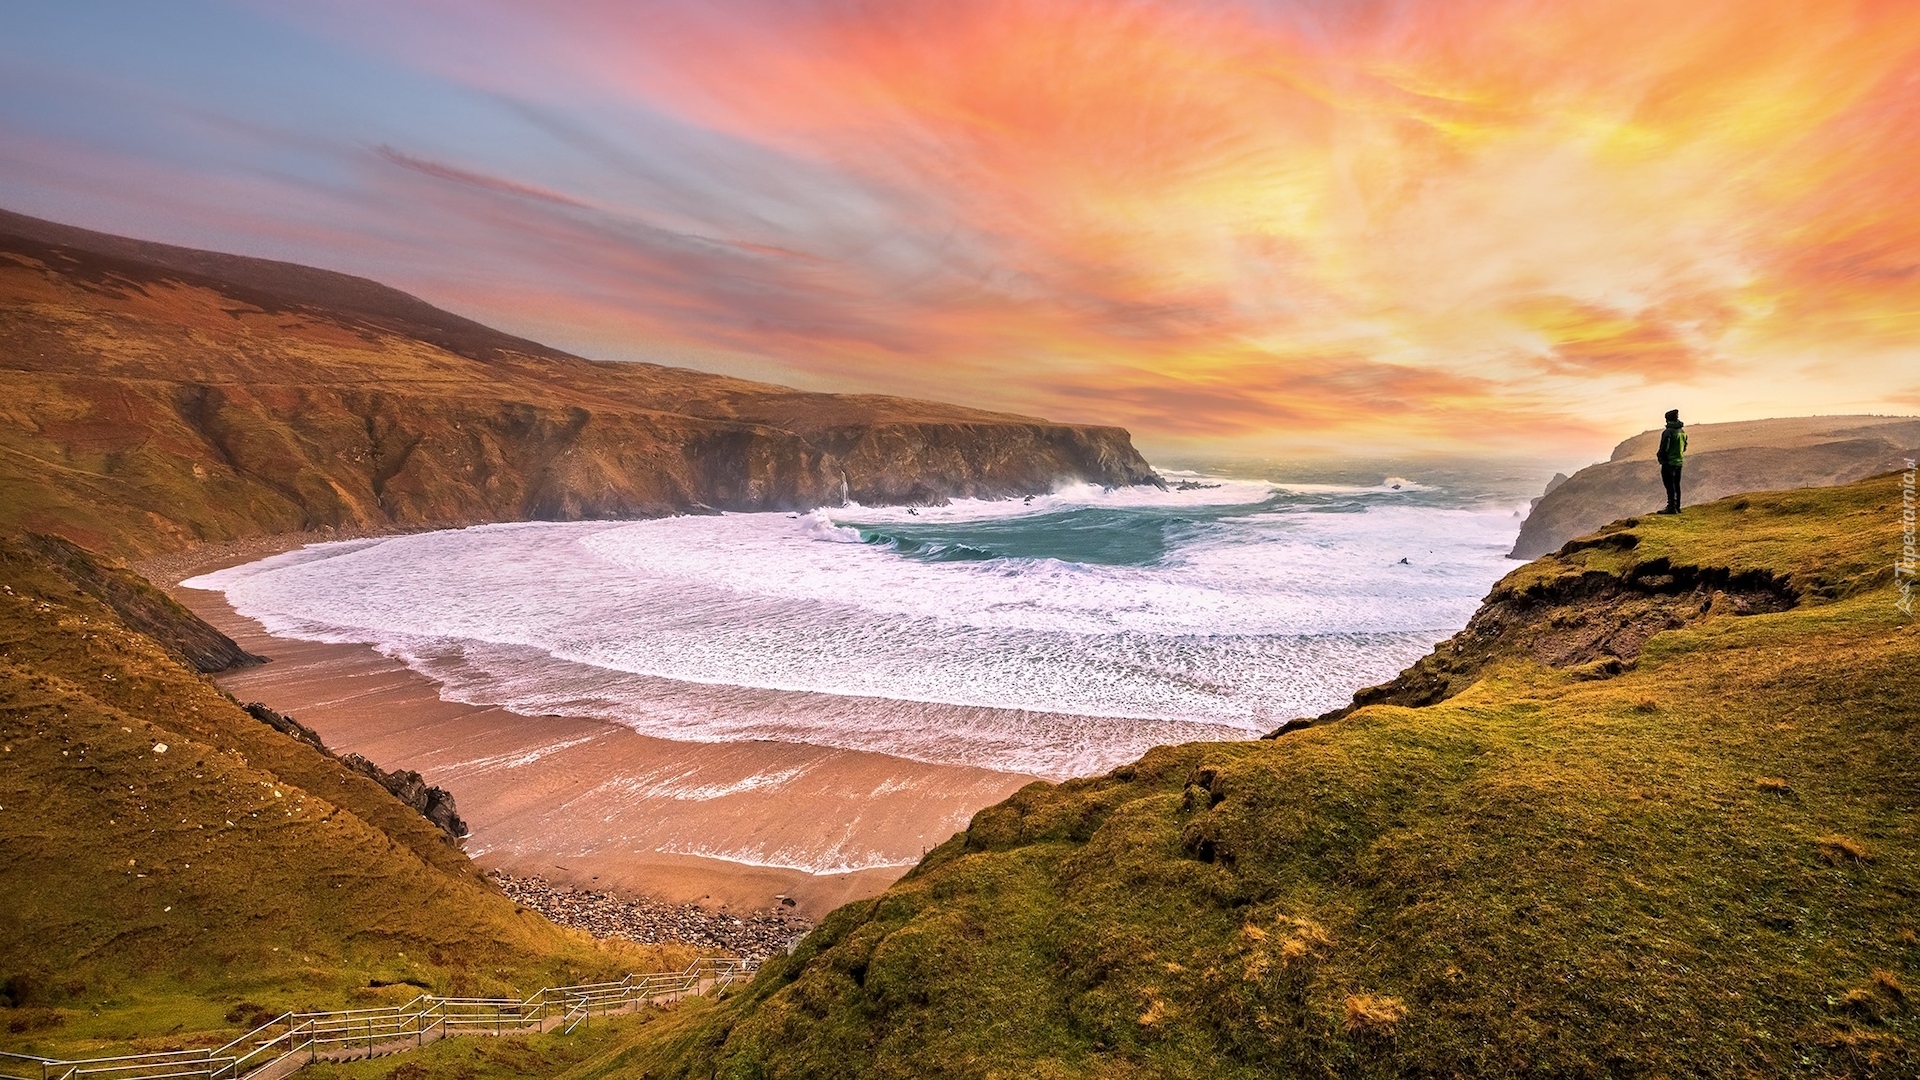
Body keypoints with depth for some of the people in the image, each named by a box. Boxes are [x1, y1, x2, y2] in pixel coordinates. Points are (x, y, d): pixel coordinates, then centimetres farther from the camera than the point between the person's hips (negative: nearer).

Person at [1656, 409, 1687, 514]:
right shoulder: (1682, 431, 9)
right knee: (1676, 485, 14)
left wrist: (1659, 454, 0)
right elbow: (1684, 448, 18)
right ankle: (1677, 507, 19)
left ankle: (1671, 508, -7)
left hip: (1669, 462, -8)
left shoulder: (1668, 432, -18)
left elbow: (1664, 449, -19)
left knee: (1670, 486, -6)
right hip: (1679, 462, 8)